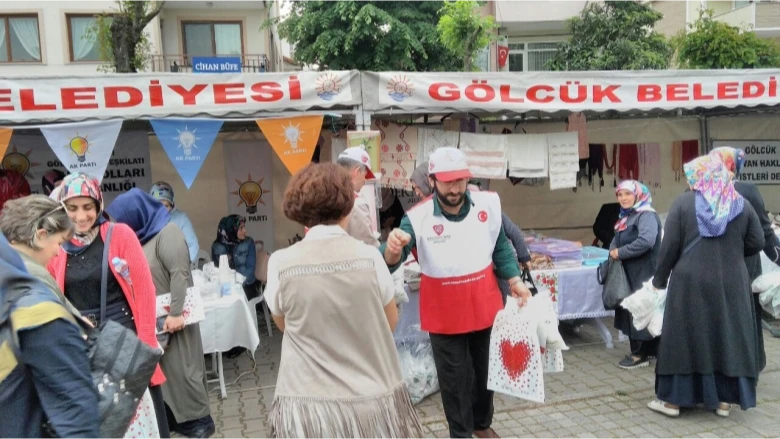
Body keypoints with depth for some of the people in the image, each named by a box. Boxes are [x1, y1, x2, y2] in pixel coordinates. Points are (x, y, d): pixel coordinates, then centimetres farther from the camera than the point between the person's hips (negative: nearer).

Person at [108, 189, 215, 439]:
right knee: (161, 368, 12)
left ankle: (199, 418, 11)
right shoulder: (142, 236, 11)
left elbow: (180, 275, -23)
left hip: (172, 317, -8)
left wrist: (176, 313, -27)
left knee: (180, 366, -1)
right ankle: (173, 415, 24)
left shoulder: (167, 233, -14)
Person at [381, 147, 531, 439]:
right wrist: (392, 250, -47)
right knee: (454, 378, 11)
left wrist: (515, 280, 2)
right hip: (444, 314, -4)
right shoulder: (417, 218, -20)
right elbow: (389, 264, -25)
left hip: (485, 305, 4)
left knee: (485, 369, 23)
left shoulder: (489, 204, -9)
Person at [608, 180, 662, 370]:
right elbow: (617, 239, 19)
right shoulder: (627, 216, 15)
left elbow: (646, 241, -29)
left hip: (643, 273, -9)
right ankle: (644, 350, 23)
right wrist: (613, 250, -4)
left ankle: (641, 354, 7)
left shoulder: (647, 215, -14)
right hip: (628, 272, 9)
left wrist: (620, 253, -20)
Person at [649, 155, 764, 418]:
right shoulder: (741, 204, 3)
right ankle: (724, 399, 19)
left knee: (685, 337, 5)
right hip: (731, 284, 3)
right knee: (728, 336, 12)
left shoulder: (683, 202, -5)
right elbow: (757, 243, 5)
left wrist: (659, 279, 4)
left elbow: (669, 246, -7)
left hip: (691, 283, -2)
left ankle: (673, 399, 11)